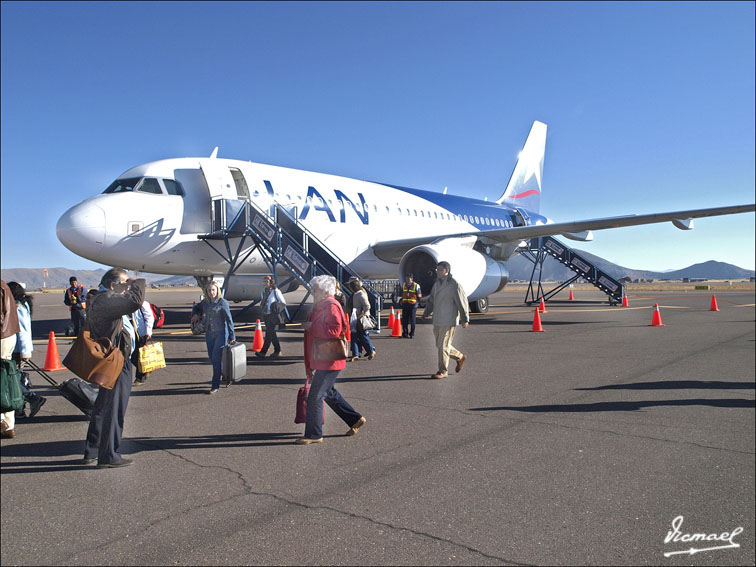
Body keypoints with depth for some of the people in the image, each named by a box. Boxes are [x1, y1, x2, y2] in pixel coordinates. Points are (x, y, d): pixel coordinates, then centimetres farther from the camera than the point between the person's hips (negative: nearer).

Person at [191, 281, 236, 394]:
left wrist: (232, 337, -13)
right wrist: (195, 314, 7)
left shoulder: (222, 303, -10)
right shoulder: (205, 302, 8)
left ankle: (215, 386, -3)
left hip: (221, 333, -6)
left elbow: (229, 320, -10)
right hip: (209, 334, 6)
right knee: (212, 358, 13)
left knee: (216, 359, -9)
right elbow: (196, 307, 30)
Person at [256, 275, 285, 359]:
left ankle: (263, 352, -5)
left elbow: (283, 303, -5)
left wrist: (277, 310, -4)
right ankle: (277, 351, 17)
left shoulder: (276, 291, -9)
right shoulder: (264, 290, 10)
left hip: (273, 315, -7)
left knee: (269, 332, -9)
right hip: (265, 315, 7)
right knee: (271, 333, 10)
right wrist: (263, 308, 13)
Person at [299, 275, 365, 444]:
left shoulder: (331, 306, -16)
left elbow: (334, 330, -28)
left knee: (315, 397, -5)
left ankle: (314, 435, 6)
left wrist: (312, 326, -20)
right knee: (329, 393, 20)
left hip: (328, 362, -11)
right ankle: (355, 419, 31)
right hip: (322, 361, 11)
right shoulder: (320, 306, 15)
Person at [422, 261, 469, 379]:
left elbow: (462, 302, -10)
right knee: (439, 345, 14)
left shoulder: (454, 285, -10)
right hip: (437, 321, 8)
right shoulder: (437, 284, 14)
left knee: (443, 345, -6)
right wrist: (426, 312, 10)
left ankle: (443, 371, 4)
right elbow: (431, 300, 22)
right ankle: (460, 357, 33)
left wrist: (465, 319, -10)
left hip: (449, 321, -8)